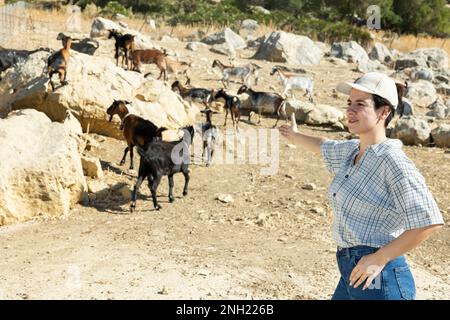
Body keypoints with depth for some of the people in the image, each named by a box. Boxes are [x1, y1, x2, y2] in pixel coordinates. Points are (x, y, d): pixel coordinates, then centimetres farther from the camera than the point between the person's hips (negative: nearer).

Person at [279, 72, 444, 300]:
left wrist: (379, 258, -19)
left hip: (378, 280, -8)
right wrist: (294, 136, 49)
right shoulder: (351, 151, 9)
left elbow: (429, 222, -21)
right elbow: (323, 146, 32)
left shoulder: (393, 161, -15)